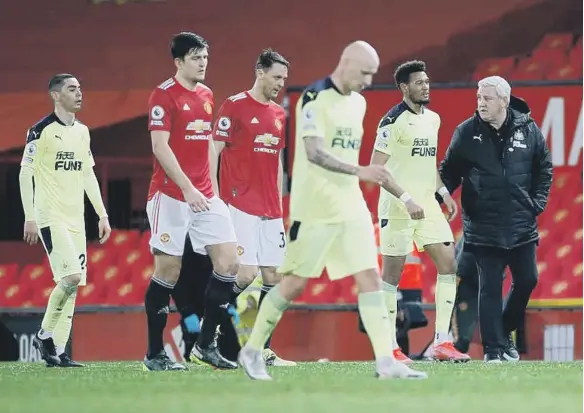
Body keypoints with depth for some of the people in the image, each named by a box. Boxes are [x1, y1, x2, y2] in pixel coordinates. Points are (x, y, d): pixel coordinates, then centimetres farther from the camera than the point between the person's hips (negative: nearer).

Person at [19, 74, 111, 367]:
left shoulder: (82, 131, 13)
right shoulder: (41, 130, -7)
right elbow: (25, 174, -7)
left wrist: (102, 214, 15)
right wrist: (30, 217, -12)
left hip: (76, 219, 7)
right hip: (50, 217, -7)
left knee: (73, 283, 2)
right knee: (71, 276, -19)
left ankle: (58, 352, 5)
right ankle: (44, 335, -2)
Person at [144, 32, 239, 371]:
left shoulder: (207, 95, 14)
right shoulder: (165, 95, -9)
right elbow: (160, 146, -16)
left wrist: (212, 189, 17)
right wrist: (188, 188, -22)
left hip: (204, 196, 7)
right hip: (171, 196, -7)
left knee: (228, 261, -2)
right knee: (168, 271, -4)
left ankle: (206, 345, 7)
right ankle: (155, 354, 6)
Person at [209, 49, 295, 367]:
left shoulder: (279, 114, 15)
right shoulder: (234, 106, -5)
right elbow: (214, 152, -6)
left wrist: (279, 203, 17)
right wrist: (214, 199, -12)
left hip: (269, 210, 7)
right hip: (240, 206, -7)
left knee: (273, 277, 2)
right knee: (246, 274, -15)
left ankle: (265, 350, 5)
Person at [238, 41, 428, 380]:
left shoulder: (358, 102, 13)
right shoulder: (315, 98, -12)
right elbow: (314, 153, -22)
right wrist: (360, 171, -30)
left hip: (351, 207, 7)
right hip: (314, 209, -7)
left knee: (370, 278, -4)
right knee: (295, 283, -1)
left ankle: (386, 361, -8)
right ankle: (252, 351, 15)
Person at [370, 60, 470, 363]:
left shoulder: (433, 119, 13)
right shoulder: (393, 121, -12)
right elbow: (375, 168, -16)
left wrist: (443, 191, 13)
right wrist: (407, 199, -22)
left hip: (427, 206, 7)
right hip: (397, 209, -7)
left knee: (448, 264, -2)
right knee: (393, 273, -2)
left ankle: (442, 342, 1)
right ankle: (389, 347, 5)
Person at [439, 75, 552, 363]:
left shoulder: (528, 130, -1)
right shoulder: (466, 133, -4)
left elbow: (544, 168, 9)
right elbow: (449, 172, 2)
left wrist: (537, 203, 1)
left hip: (522, 226, 2)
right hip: (483, 228, -2)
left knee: (527, 280, 7)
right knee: (490, 287, -3)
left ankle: (505, 331, 29)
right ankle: (493, 349, 2)